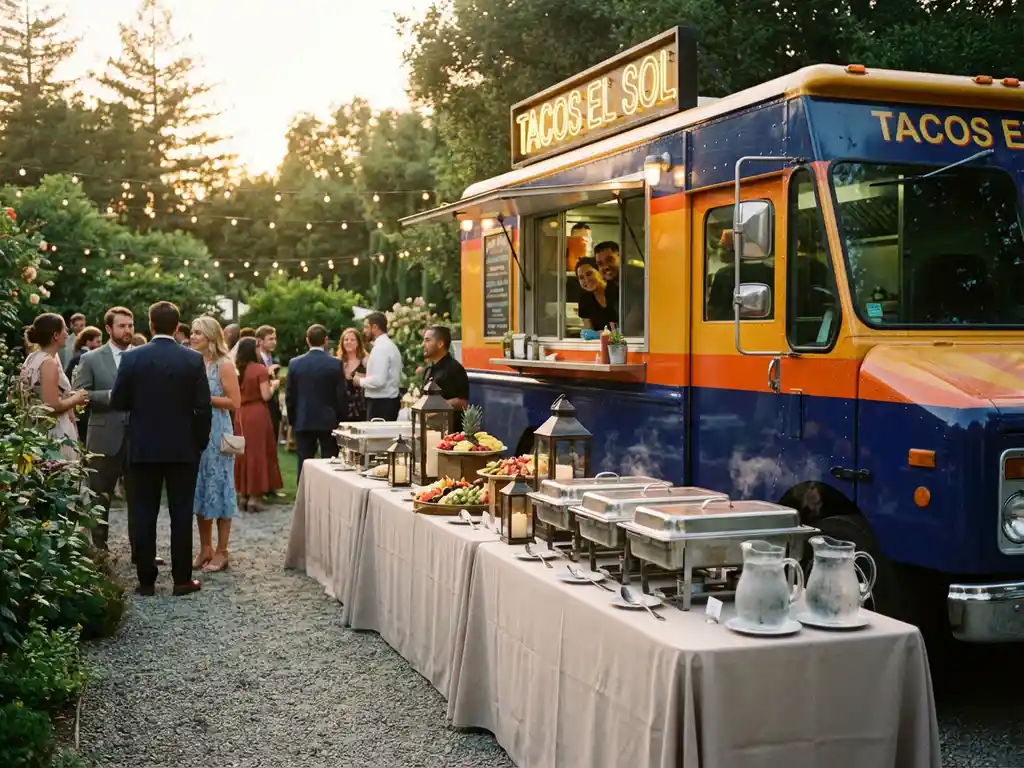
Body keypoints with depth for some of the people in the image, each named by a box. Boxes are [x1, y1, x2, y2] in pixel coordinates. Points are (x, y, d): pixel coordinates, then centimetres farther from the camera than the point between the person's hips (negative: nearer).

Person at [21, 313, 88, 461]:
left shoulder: (33, 358, 12)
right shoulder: (49, 363, -16)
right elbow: (52, 406, -22)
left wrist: (70, 396, 15)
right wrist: (76, 398, -6)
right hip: (54, 435, -10)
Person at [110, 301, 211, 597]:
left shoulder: (132, 357, -5)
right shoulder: (194, 360, -6)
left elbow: (117, 402, -1)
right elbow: (203, 407, -6)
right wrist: (201, 442, 6)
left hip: (143, 448, 0)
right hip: (183, 448, 0)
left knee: (144, 515, 7)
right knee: (181, 514, 5)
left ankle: (146, 579, 10)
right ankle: (182, 579, 8)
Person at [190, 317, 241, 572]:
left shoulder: (224, 365, -8)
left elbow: (235, 402, -12)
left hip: (217, 433, -6)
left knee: (218, 488, 0)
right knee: (200, 490, 10)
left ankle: (221, 552, 7)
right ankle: (205, 549, 20)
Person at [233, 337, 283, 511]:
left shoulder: (238, 370, 7)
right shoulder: (260, 369, -10)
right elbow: (265, 396, -13)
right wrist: (273, 385, 6)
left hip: (240, 414, 6)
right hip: (257, 414, -6)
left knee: (244, 452, 13)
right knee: (257, 452, 0)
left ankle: (244, 494, 18)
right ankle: (254, 498, -1)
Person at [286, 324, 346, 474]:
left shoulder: (295, 363, -1)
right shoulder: (335, 364, -8)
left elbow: (289, 396, 3)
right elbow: (341, 396, -6)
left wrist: (293, 420, 14)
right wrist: (341, 420, 5)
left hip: (303, 422, 2)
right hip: (328, 421, -2)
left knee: (304, 465, 5)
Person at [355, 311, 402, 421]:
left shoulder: (380, 348, -16)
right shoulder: (390, 345, 16)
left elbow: (378, 380, -24)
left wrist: (360, 381, -8)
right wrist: (366, 377, 13)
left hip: (380, 403, -10)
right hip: (390, 401, 10)